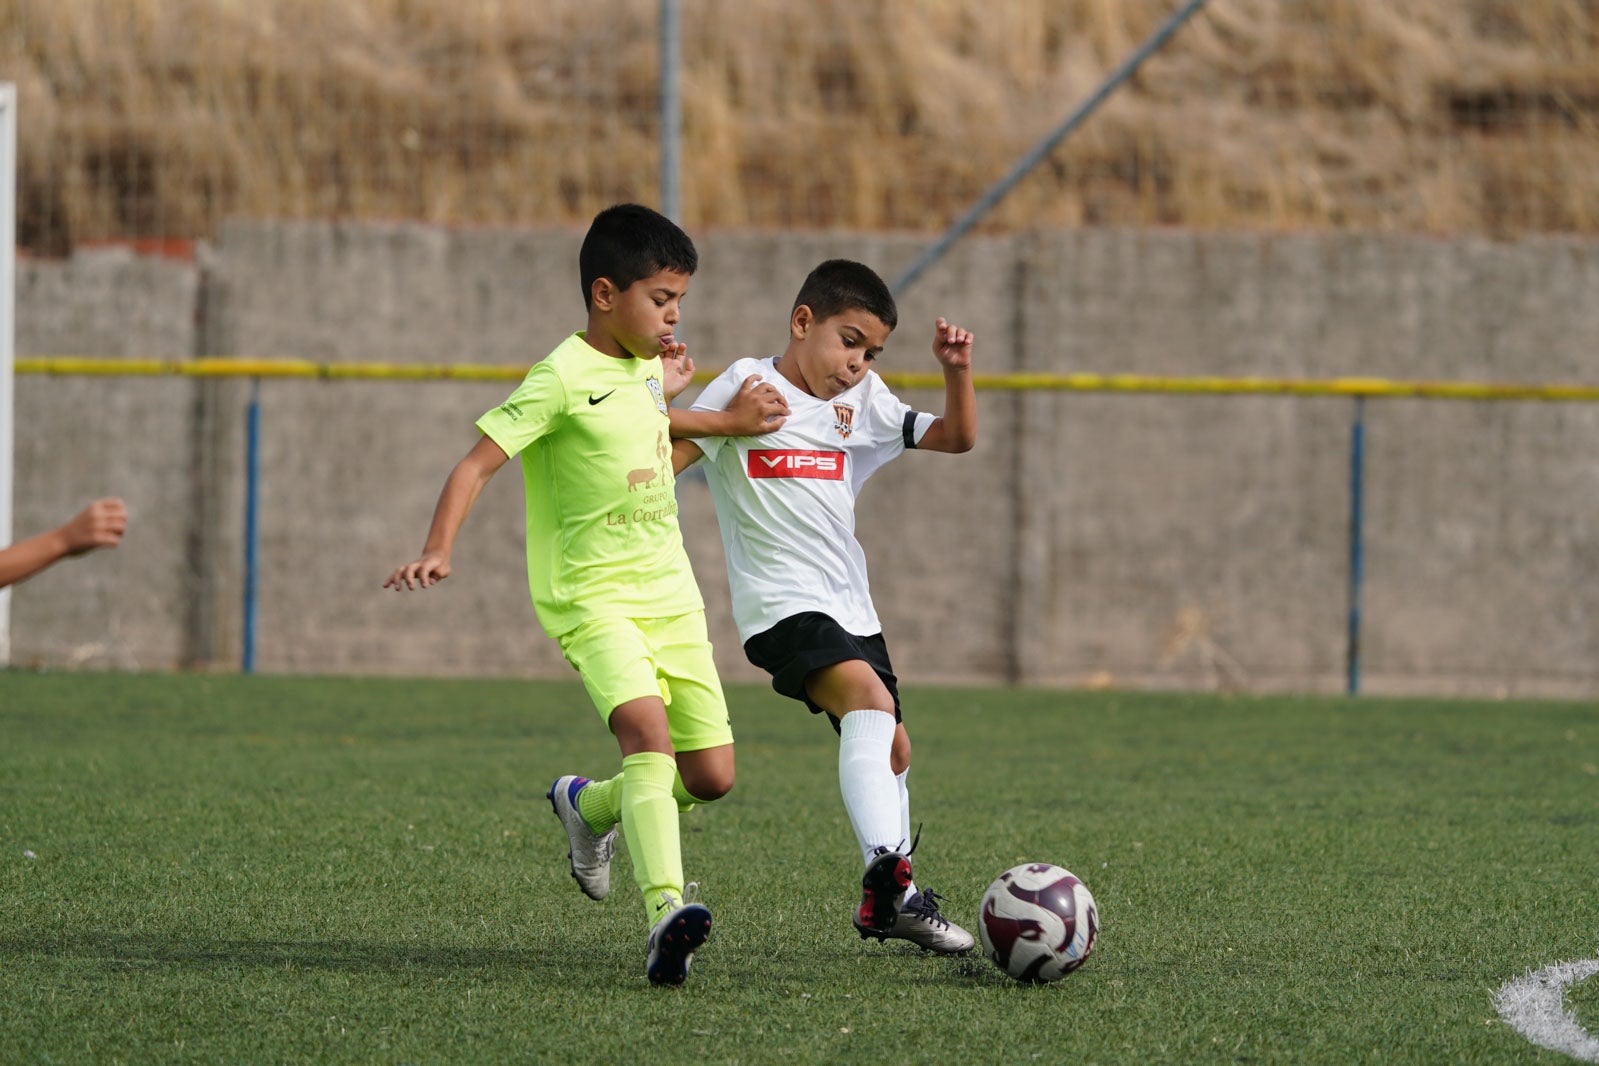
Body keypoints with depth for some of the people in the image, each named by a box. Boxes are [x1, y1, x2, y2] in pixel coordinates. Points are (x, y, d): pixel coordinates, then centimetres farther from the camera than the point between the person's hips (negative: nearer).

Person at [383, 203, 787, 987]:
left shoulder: (641, 370, 12)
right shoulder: (563, 378, -12)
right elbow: (477, 461, -17)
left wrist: (728, 422, 34)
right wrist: (437, 550, -30)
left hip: (670, 594, 8)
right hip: (593, 598, -8)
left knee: (711, 775, 3)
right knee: (645, 724, -31)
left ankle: (589, 807, 34)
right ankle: (666, 910, -43)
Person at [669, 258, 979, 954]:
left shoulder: (862, 403, 13)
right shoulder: (748, 386, -5)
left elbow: (956, 438, 14)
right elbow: (660, 462, -7)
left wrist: (957, 372, -2)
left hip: (850, 606, 8)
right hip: (782, 603, -8)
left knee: (893, 747, 14)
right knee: (870, 704, -30)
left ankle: (884, 907, 32)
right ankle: (887, 872, -43)